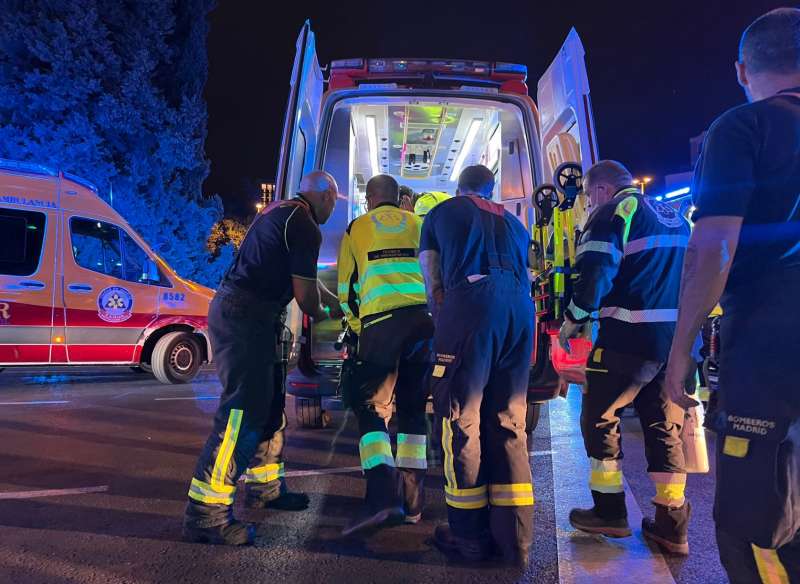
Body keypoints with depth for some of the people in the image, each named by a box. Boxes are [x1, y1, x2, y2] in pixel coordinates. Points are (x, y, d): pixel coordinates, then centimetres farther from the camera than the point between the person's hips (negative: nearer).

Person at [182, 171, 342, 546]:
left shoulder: (281, 212, 20)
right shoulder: (305, 227, -11)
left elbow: (305, 277, 27)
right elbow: (305, 293, -10)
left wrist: (338, 305, 29)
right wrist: (321, 315, 11)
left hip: (240, 313, 11)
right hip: (246, 317, -11)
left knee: (270, 403, 17)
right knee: (243, 411, -10)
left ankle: (264, 486, 29)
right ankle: (206, 514, -6)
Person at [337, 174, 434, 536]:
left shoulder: (356, 228, 16)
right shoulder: (420, 225, 19)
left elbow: (345, 287, 16)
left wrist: (357, 326, 28)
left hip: (380, 321, -3)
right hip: (423, 319, 3)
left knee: (370, 405, 4)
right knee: (413, 407, 12)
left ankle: (382, 496, -12)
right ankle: (411, 503, 15)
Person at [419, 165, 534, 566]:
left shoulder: (442, 212, 21)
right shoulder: (512, 221, 31)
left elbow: (432, 285, 17)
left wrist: (444, 326, 28)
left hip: (472, 302, -4)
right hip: (521, 307, 5)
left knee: (462, 419, 3)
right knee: (509, 422, 10)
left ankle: (469, 535, 11)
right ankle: (514, 537, 14)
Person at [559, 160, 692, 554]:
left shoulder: (615, 212, -5)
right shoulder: (675, 217, 20)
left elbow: (594, 271, -16)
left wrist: (572, 321, -5)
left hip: (628, 336, -7)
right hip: (679, 337, 8)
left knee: (599, 418, 7)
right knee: (665, 425, 12)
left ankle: (610, 511, 12)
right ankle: (671, 525, 16)